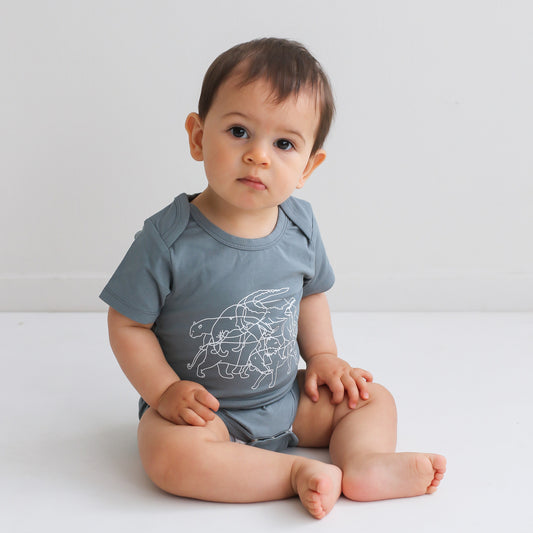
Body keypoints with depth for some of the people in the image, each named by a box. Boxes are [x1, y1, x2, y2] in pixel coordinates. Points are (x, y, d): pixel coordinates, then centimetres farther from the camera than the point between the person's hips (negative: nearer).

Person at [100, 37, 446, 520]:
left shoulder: (299, 224, -5)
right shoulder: (169, 239, -21)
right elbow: (128, 324, -12)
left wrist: (323, 357, 3)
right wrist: (165, 391, -18)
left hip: (287, 399, 5)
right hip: (202, 408, -5)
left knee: (373, 399, 2)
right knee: (169, 453, -33)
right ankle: (298, 471, -24)